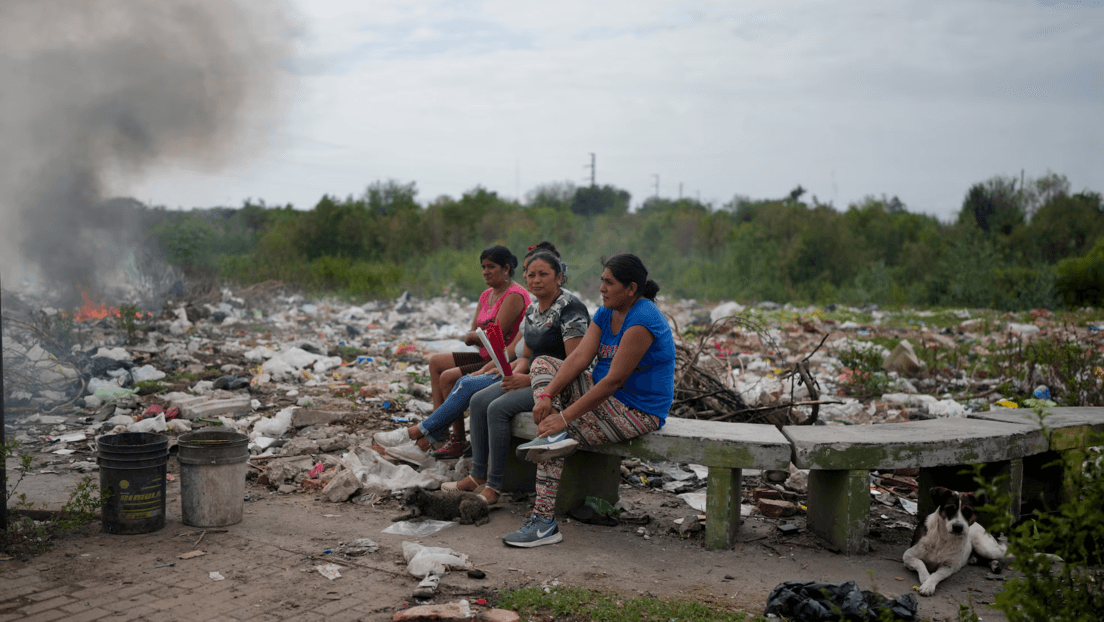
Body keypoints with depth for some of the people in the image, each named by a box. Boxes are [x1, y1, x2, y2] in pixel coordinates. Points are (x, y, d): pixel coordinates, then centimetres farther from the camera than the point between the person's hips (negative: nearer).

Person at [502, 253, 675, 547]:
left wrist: (565, 416, -26)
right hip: (607, 396, 10)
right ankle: (554, 435, -17)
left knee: (559, 430, -16)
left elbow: (614, 380, -27)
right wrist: (547, 395, -18)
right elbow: (580, 357, -3)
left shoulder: (642, 320, -23)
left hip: (636, 412, -10)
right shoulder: (606, 313, 6)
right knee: (542, 364, 4)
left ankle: (545, 523, -9)